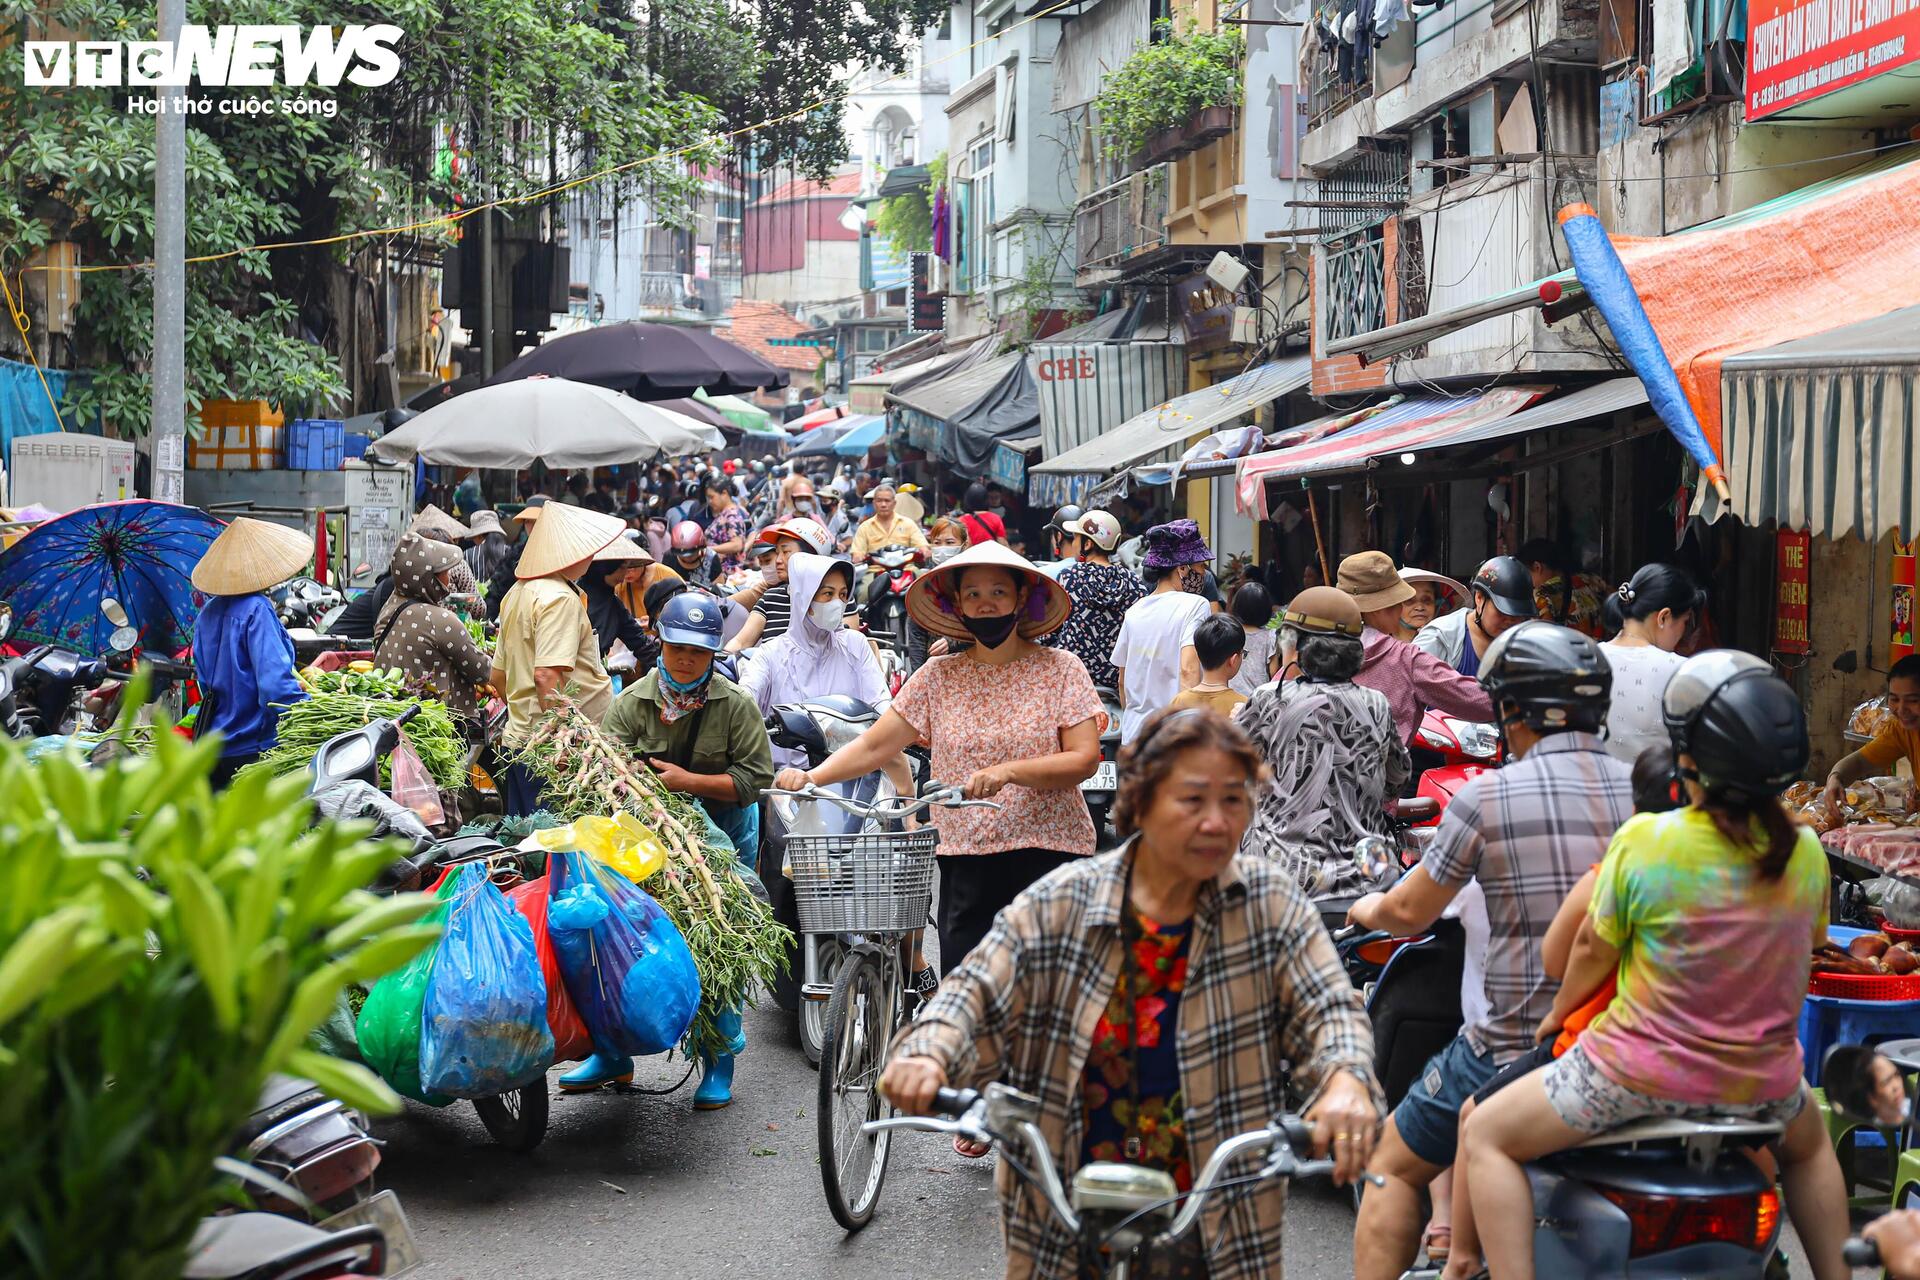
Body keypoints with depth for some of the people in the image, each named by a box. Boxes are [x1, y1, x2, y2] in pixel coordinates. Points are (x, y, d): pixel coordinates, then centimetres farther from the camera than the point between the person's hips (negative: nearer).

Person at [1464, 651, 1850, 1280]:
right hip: (1762, 1081, 5)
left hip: (1643, 1074, -4)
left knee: (1487, 1136, 11)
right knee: (1808, 1142, 38)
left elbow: (1593, 949, -8)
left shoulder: (1646, 840, -19)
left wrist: (1559, 1012, 11)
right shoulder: (1805, 851, -6)